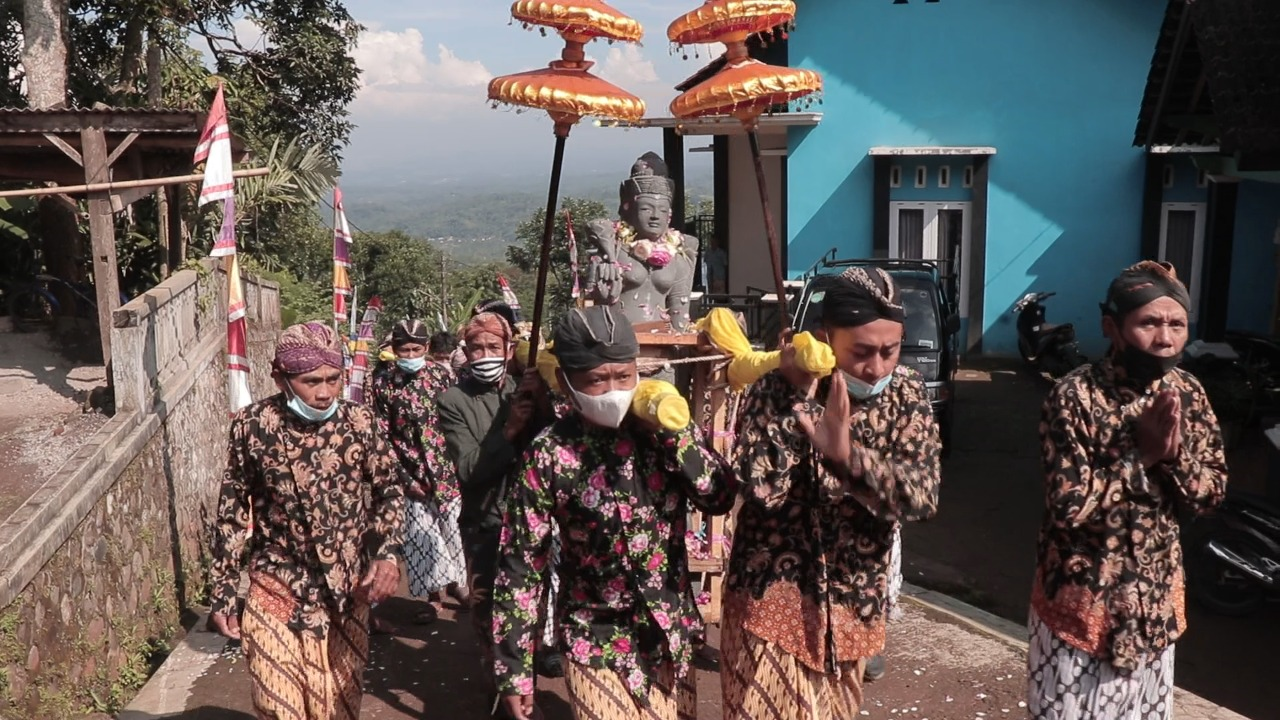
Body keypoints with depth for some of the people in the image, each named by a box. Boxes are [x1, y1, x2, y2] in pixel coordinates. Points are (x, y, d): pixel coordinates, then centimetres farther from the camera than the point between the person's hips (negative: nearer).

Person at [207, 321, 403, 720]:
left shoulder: (359, 421, -9)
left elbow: (389, 489, 3)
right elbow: (232, 512, -1)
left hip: (347, 591, 2)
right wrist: (222, 594, 0)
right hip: (277, 591, -1)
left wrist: (387, 553, -13)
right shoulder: (252, 426, -11)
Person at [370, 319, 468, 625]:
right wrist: (404, 478, -9)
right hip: (412, 474, -1)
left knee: (452, 528, 12)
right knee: (420, 536, 3)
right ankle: (431, 592, 15)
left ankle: (453, 581, 30)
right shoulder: (383, 384, -6)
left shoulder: (442, 375, -3)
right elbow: (383, 438, -5)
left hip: (447, 469, 1)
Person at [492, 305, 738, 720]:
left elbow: (720, 499, -11)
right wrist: (514, 669, -9)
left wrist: (676, 430, -21)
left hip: (670, 635, 4)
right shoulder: (549, 456, -15)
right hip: (597, 645, -4)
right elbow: (520, 566, -10)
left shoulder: (661, 431, -5)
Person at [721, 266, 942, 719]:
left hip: (854, 602, 4)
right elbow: (764, 490, -26)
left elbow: (923, 497, -18)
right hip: (773, 598, -4)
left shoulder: (906, 393, -5)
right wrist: (799, 397, -25)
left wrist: (846, 454, -34)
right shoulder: (778, 388, -14)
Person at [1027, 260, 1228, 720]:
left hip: (1156, 596, 5)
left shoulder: (1188, 394, -3)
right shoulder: (1074, 397, -20)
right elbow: (1068, 504, -25)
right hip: (1081, 594, -5)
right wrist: (1143, 454, -23)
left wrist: (1174, 452, -20)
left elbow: (1211, 493, -1)